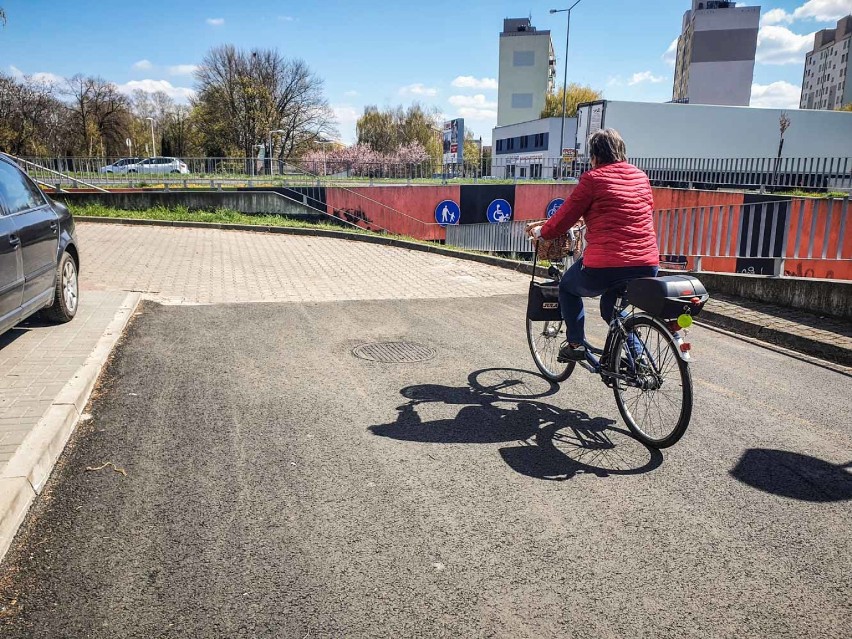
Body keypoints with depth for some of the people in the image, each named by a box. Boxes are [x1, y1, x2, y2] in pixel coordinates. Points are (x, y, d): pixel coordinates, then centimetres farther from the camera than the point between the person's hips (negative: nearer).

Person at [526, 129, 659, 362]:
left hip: (605, 266, -6)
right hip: (648, 266, 6)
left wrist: (541, 232, 20)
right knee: (611, 306, 32)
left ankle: (576, 344, 16)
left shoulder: (593, 178, -3)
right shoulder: (641, 177, 14)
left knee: (568, 288, 24)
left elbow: (567, 214, 1)